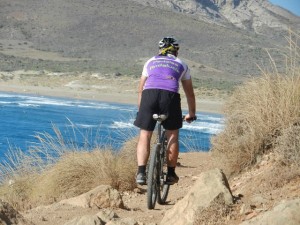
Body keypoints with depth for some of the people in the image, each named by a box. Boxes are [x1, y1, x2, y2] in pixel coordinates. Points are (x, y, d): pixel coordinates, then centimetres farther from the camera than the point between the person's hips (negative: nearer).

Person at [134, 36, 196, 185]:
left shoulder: (150, 62, 30)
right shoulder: (181, 65, 28)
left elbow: (140, 90, 33)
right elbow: (189, 93, 33)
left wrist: (141, 110, 43)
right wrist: (191, 114, 45)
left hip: (149, 94, 1)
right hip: (170, 95, -1)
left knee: (144, 135, 9)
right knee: (173, 135, 16)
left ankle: (141, 172, -4)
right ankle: (170, 173, 15)